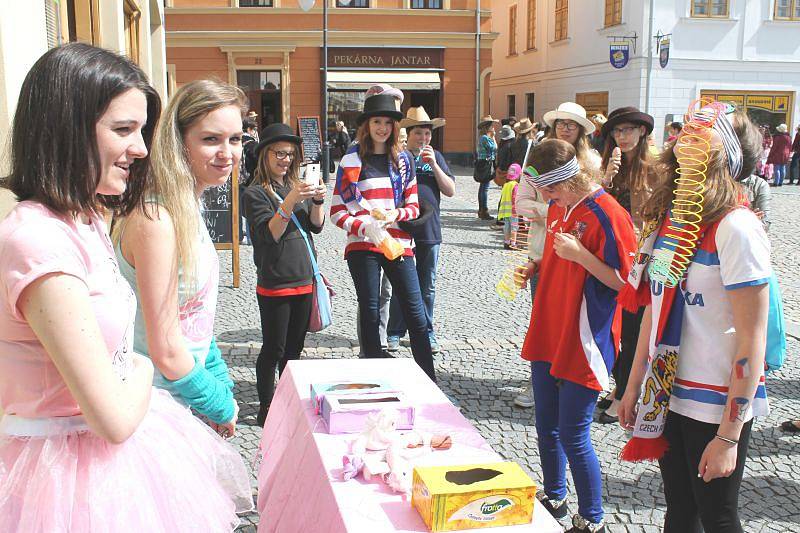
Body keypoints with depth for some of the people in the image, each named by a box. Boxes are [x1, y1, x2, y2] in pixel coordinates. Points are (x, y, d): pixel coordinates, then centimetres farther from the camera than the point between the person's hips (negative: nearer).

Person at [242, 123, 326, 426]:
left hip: (304, 281, 6)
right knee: (273, 350, 2)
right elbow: (268, 234, -19)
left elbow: (317, 226, 7)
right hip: (274, 284, -6)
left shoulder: (296, 186, 11)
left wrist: (317, 201, -13)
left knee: (294, 349, 15)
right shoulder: (256, 193, -8)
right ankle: (266, 409, 13)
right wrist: (291, 200, -30)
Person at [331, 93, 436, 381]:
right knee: (370, 314, 5)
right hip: (362, 246, -2)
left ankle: (430, 381, 7)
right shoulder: (351, 161, 1)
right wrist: (365, 228, -18)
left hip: (398, 243, 2)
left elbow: (413, 207, 12)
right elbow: (337, 212, -1)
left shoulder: (403, 159, 10)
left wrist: (395, 214, -10)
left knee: (415, 314, -1)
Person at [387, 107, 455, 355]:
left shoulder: (435, 156, 8)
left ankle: (426, 333, 21)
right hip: (402, 230, -3)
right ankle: (394, 333, 15)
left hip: (430, 231, 3)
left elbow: (451, 191, 2)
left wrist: (434, 165, -8)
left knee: (427, 287, 11)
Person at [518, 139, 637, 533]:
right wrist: (536, 266, 5)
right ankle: (553, 498, 38)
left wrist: (580, 254, -27)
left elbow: (626, 283, -18)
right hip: (547, 335, 8)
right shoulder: (559, 207, 8)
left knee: (573, 435, -2)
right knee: (546, 425, 18)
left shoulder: (607, 215, -18)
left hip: (583, 341, -8)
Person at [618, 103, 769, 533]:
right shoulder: (668, 217, 3)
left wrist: (729, 435, -18)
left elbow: (752, 340, -18)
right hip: (668, 396, 6)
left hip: (716, 405, -6)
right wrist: (633, 387, 15)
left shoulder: (736, 228, -18)